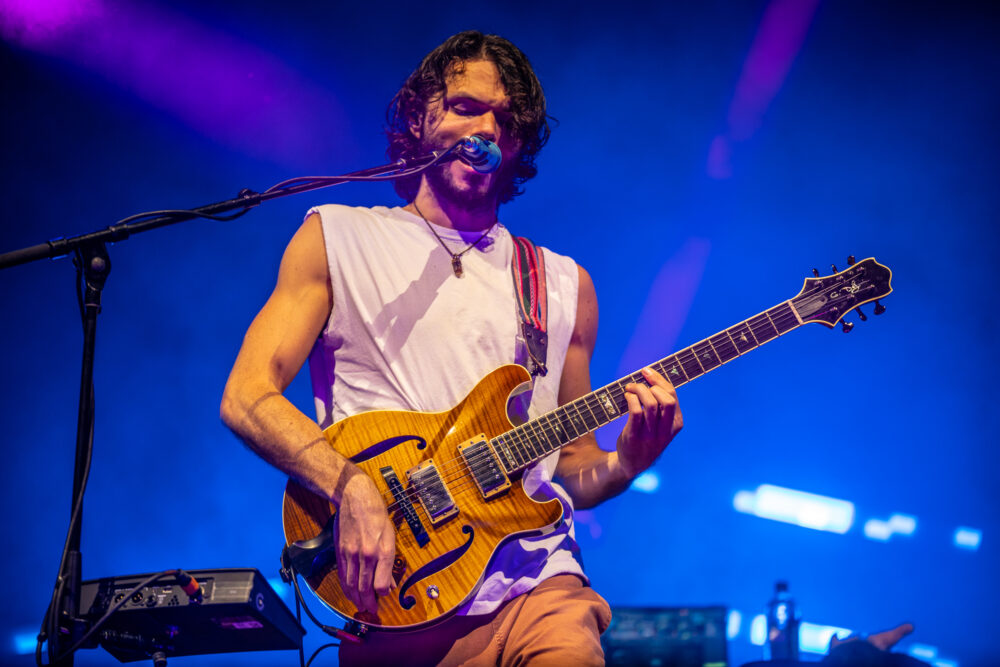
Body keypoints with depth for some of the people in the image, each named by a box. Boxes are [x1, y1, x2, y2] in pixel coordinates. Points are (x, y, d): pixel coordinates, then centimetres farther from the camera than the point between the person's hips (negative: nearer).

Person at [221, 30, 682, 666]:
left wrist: (625, 464, -1)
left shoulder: (566, 285, 18)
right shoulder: (337, 238, 10)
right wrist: (351, 487, -16)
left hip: (532, 586, 2)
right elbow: (247, 398, 0)